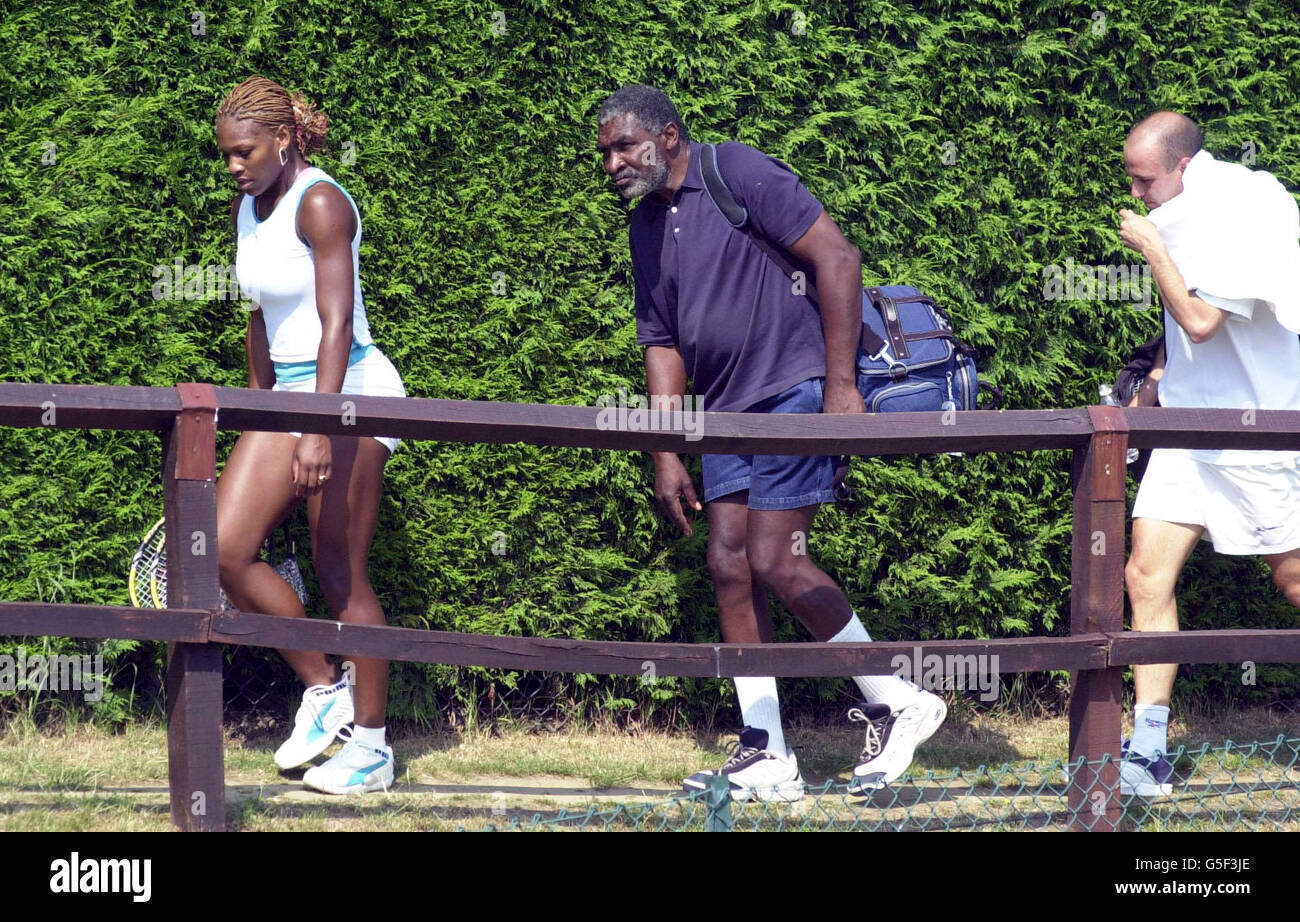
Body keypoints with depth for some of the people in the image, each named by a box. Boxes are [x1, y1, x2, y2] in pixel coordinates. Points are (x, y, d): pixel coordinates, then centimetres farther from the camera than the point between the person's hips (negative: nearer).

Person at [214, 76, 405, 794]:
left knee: (339, 572, -4)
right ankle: (324, 688, 11)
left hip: (349, 392, -8)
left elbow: (337, 323, -23)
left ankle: (371, 747, 6)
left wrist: (318, 431, -30)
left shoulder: (320, 204, -16)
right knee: (225, 549, -4)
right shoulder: (247, 209, 10)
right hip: (286, 394, 8)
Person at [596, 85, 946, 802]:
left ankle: (896, 703, -1)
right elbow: (662, 344, 18)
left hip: (794, 388, -8)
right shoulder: (646, 226, 15)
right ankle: (765, 760, 4)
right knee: (729, 566, 1)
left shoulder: (738, 175, -9)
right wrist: (666, 456, 9)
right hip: (728, 408, 8)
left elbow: (837, 257, -14)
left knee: (774, 560, -14)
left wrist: (841, 384, -18)